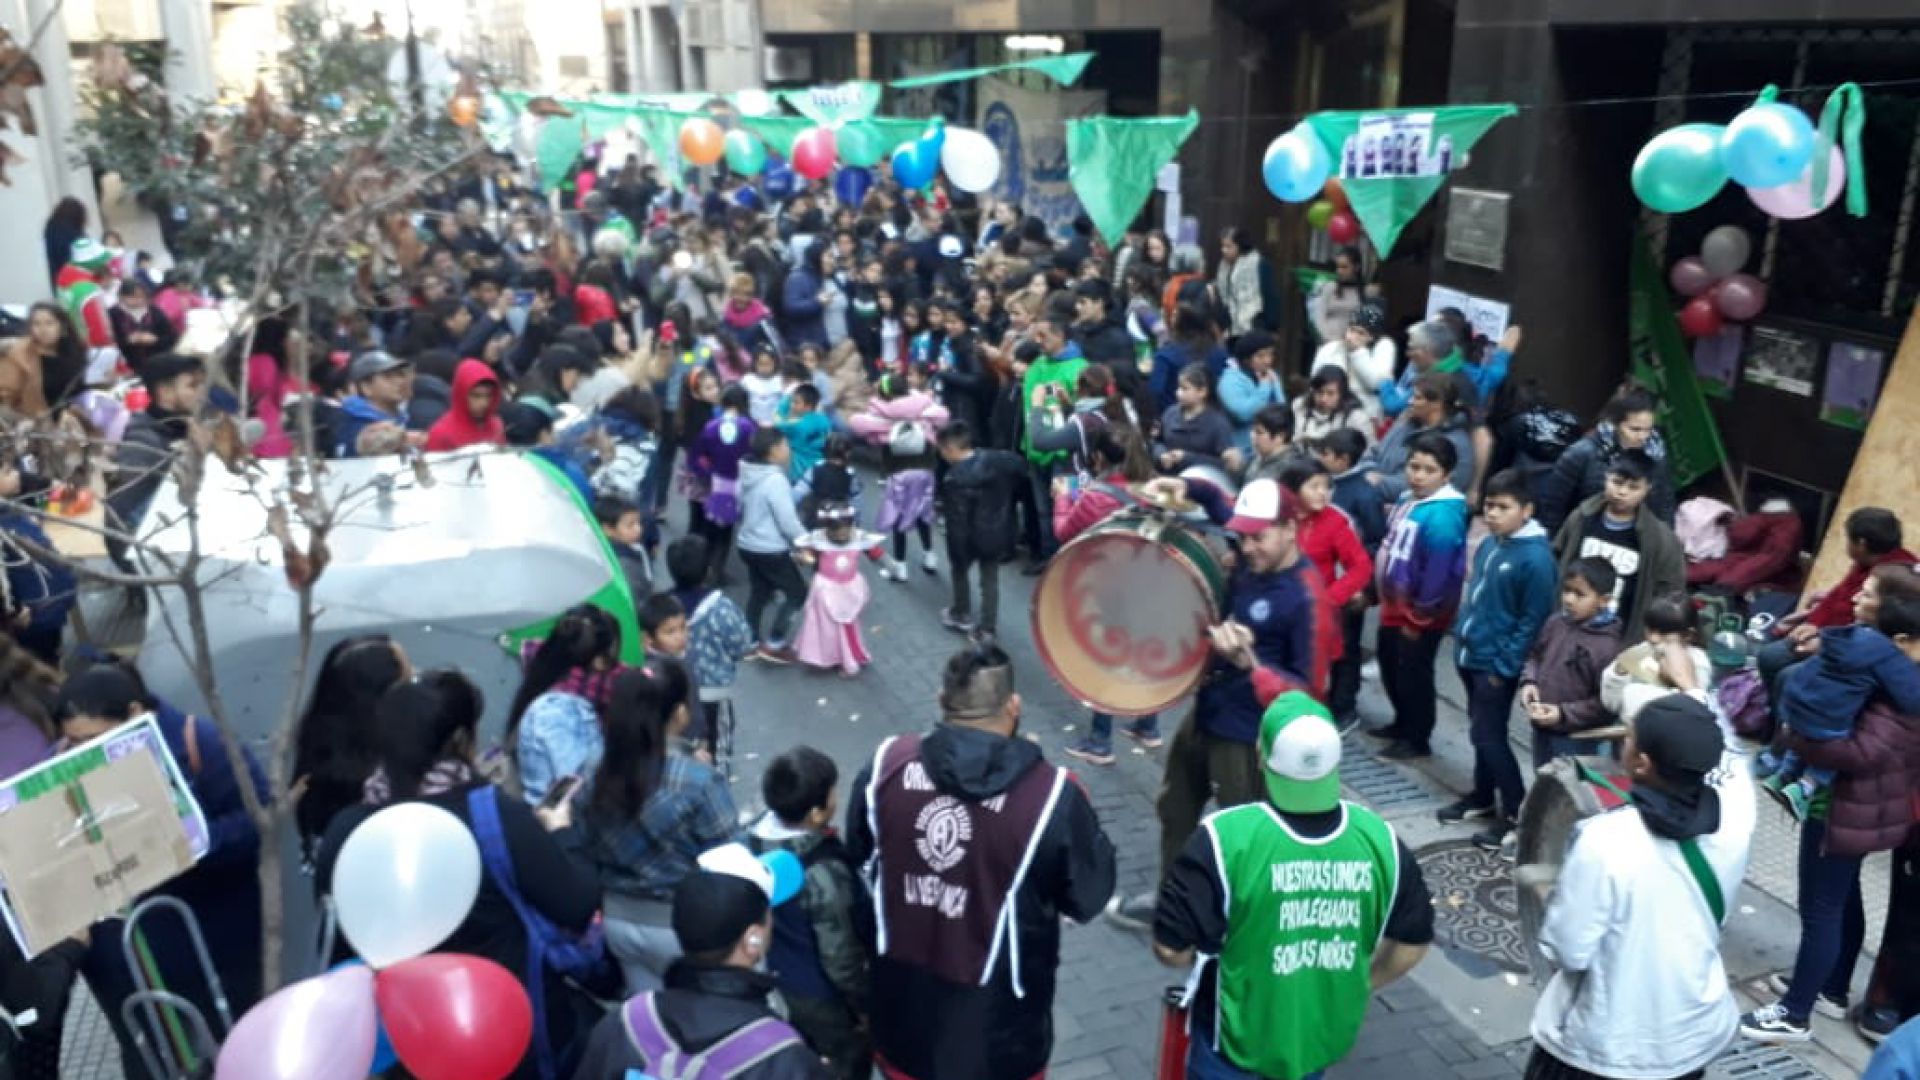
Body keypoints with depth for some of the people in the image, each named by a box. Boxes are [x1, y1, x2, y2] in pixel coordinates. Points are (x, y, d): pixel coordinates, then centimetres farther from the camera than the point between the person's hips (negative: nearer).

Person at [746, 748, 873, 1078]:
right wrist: (865, 1004, -10)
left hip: (781, 979, 7)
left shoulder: (757, 837, -15)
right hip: (825, 996, -7)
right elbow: (839, 957, -27)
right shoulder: (824, 873, -38)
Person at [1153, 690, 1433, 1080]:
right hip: (1324, 1033, 4)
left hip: (1236, 1034, -4)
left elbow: (1172, 948, -23)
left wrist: (1213, 953, -1)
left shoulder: (1227, 837, -27)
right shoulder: (1378, 838, -14)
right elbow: (1413, 940, -1)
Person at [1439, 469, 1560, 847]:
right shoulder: (1488, 544, 4)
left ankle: (1517, 811, 11)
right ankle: (1483, 796, 33)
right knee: (1480, 732, 19)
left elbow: (1533, 620, -17)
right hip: (1471, 656, 8)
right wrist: (1461, 637, 12)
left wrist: (1504, 666, -15)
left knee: (1488, 736, -2)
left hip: (1497, 664, -7)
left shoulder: (1535, 558, -20)